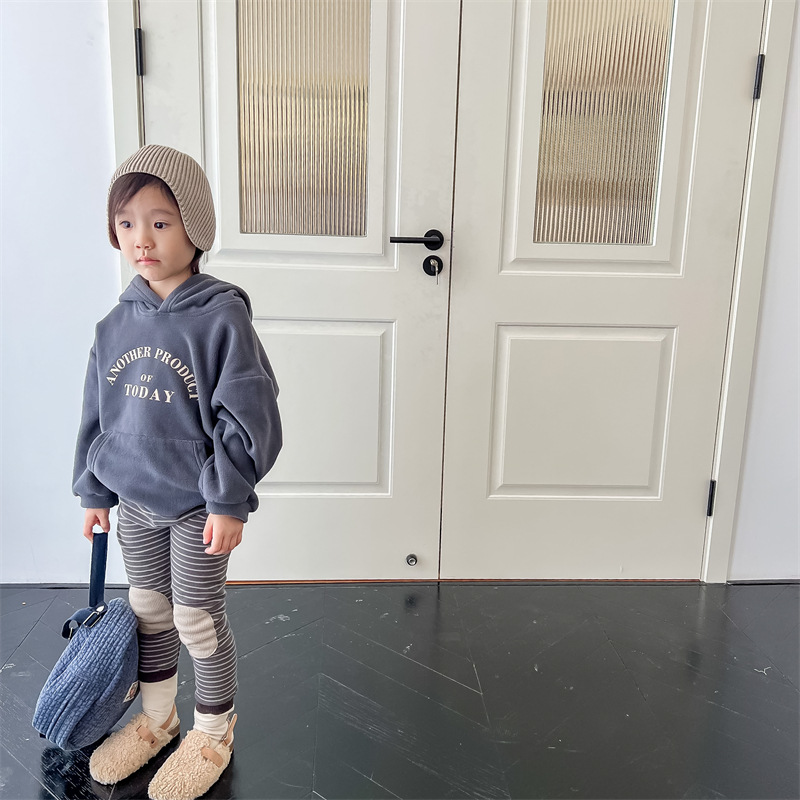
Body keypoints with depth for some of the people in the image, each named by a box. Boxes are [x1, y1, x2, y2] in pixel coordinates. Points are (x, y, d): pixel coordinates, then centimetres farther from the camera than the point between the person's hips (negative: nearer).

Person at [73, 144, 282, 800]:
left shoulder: (221, 317, -17)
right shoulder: (118, 322, 1)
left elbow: (247, 418, -17)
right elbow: (97, 411, 10)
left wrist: (229, 501, -17)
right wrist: (93, 489, 12)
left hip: (198, 505, -5)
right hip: (133, 502, 6)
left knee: (198, 622, 8)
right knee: (147, 610, 20)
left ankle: (213, 733, 32)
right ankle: (156, 718, 43)